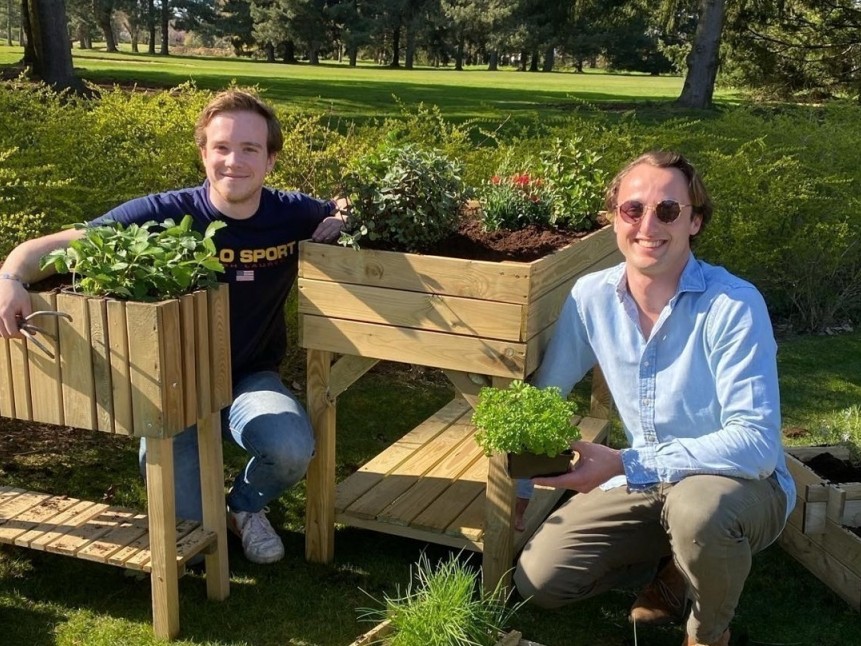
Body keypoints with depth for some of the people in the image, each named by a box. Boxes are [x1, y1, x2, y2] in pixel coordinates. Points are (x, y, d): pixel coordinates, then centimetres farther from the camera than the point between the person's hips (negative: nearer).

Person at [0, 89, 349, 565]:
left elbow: (341, 216, 14)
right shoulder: (165, 215, -18)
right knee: (186, 516, -19)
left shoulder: (294, 216, -10)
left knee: (293, 449, -31)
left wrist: (348, 216, -11)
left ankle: (246, 507, 8)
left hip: (251, 380, 2)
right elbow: (54, 245, -18)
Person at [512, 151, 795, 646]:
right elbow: (544, 396, 7)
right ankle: (675, 566, 17)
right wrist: (521, 482, 11)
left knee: (696, 505, -39)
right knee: (539, 579, -7)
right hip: (644, 484, 5)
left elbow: (757, 442, -28)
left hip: (742, 484, -4)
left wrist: (627, 465, -34)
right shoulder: (591, 297, -7)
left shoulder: (735, 305, -23)